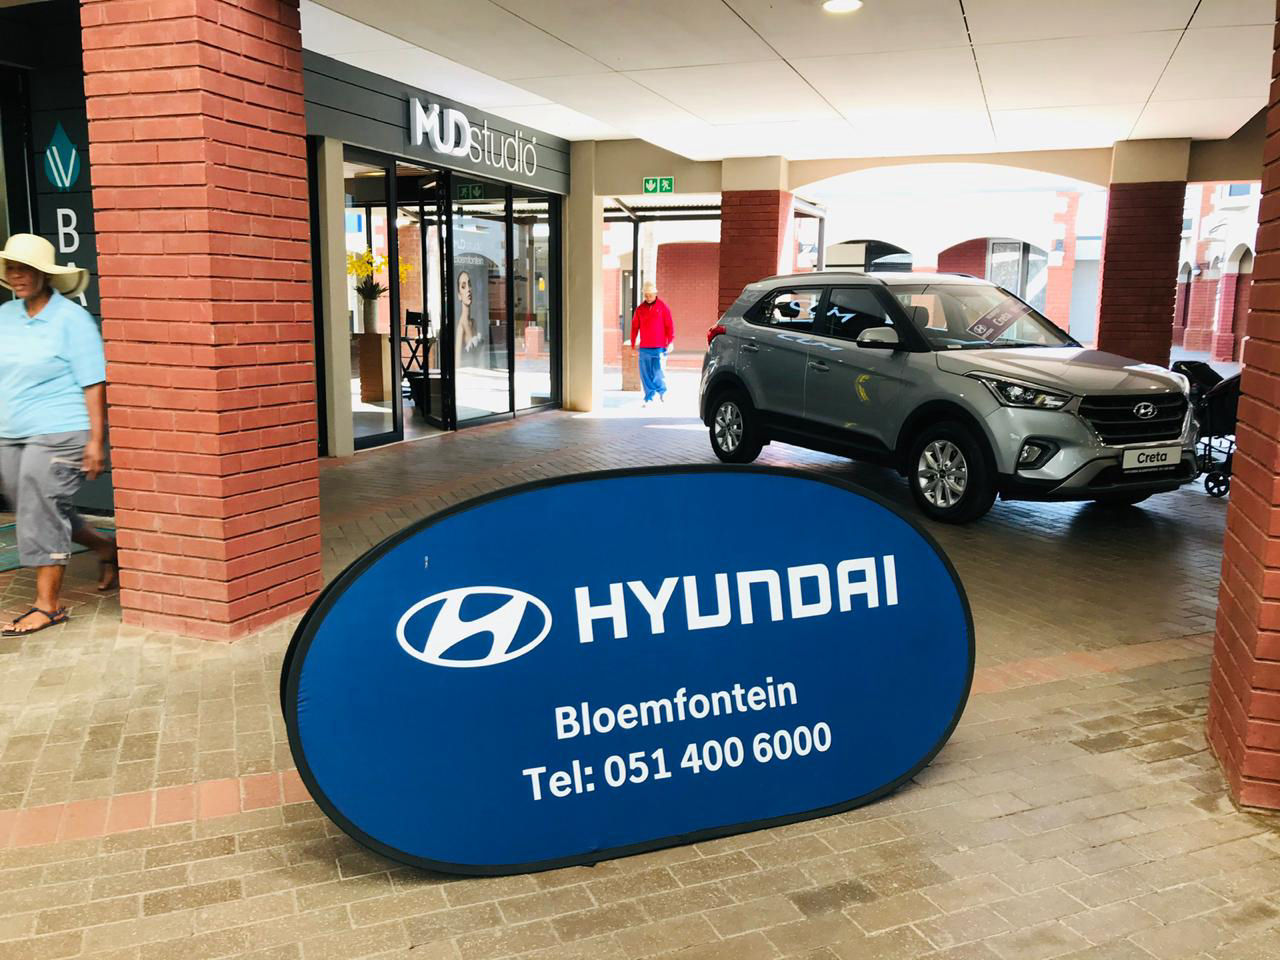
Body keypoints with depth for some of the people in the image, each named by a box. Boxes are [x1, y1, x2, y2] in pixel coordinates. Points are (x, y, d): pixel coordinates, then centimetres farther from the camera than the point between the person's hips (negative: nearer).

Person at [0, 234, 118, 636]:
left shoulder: (72, 319, -9)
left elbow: (94, 384, -13)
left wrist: (96, 440, -17)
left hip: (58, 434, -7)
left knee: (42, 513, -6)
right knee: (35, 512, 15)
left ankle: (48, 605, 6)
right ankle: (106, 549, 36)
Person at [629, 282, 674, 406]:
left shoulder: (662, 307, 0)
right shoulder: (640, 309, 9)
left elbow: (669, 326, 0)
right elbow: (634, 327, 13)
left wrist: (670, 342, -5)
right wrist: (633, 345, 12)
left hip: (659, 347, -3)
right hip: (644, 348, 3)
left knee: (657, 372, -7)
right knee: (645, 374, 2)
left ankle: (662, 391, 21)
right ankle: (649, 398, 12)